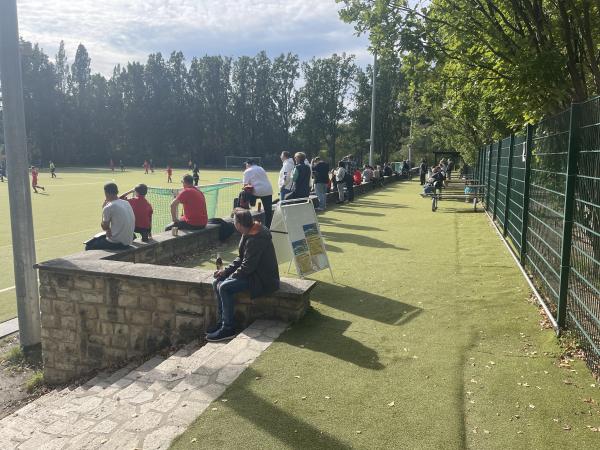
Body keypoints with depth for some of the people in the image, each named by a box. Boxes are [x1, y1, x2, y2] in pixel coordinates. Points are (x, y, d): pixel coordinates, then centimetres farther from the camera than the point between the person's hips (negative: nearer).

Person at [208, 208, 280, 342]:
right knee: (217, 283, 2)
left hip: (264, 280, -10)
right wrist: (225, 271, 3)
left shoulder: (255, 239, -25)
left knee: (224, 287, -23)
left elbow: (247, 267, -25)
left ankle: (228, 329, -12)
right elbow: (241, 258, 14)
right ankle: (221, 322, 10)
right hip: (253, 273, 10)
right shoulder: (249, 233, 6)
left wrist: (229, 277, -13)